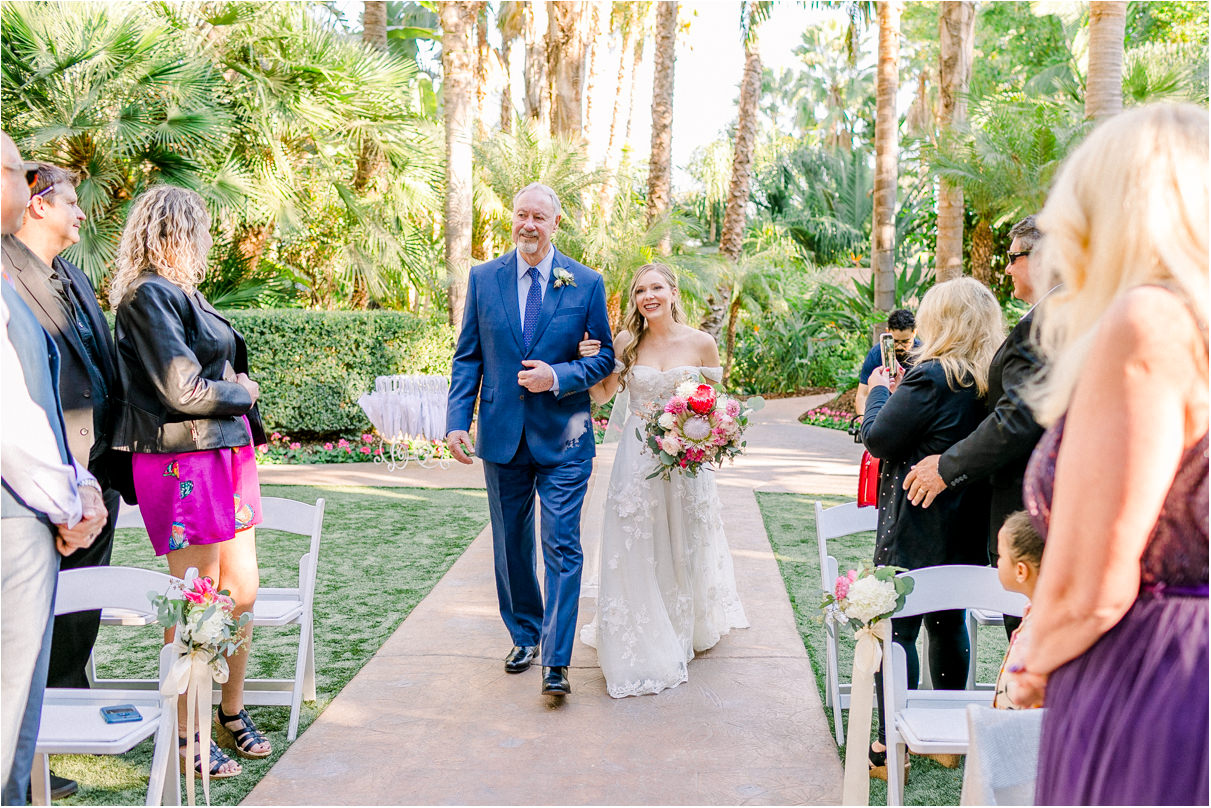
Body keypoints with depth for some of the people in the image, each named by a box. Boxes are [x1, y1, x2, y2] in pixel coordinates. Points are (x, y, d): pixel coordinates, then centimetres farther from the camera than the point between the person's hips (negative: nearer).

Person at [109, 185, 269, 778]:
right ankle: (186, 737, 14)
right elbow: (184, 390, -17)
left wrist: (238, 397, -2)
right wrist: (244, 393, -1)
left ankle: (231, 712, 29)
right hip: (184, 459, -9)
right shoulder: (149, 295, -12)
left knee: (241, 590, 14)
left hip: (225, 451, 9)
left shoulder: (180, 292, 17)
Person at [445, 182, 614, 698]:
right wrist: (457, 420, -4)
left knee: (562, 548, -5)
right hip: (502, 434, 3)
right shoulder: (483, 278, 4)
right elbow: (468, 356, 5)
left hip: (562, 438, -2)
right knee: (511, 545, 15)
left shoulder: (586, 283, -2)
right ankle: (525, 634, 34)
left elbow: (605, 356, 2)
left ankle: (556, 662, 3)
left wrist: (557, 377, -15)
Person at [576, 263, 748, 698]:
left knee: (684, 545, 14)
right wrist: (589, 362, -12)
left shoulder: (701, 343, -4)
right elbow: (602, 394, 5)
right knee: (636, 548, 2)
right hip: (638, 459, 1)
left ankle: (686, 629, 37)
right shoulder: (627, 342, -1)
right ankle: (643, 643, 17)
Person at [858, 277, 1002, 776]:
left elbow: (877, 439, -16)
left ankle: (890, 749, 7)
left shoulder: (931, 376, -20)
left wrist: (879, 391, 0)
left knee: (896, 628, 1)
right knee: (949, 622, 19)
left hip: (917, 528, -8)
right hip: (968, 528, 8)